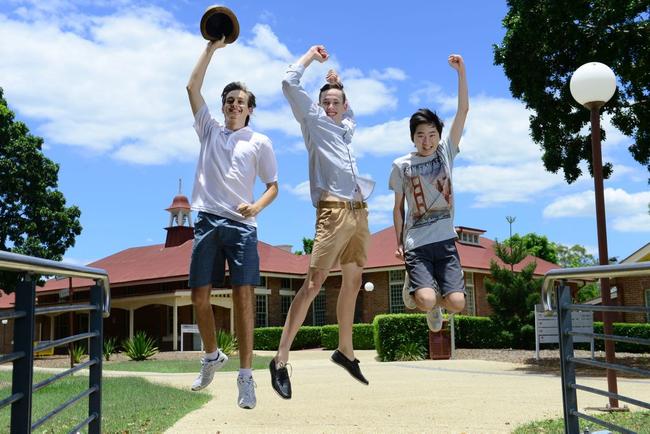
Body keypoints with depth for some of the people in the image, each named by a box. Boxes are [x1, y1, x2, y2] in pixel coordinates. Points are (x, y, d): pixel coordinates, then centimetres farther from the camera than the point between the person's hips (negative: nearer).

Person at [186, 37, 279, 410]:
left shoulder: (259, 142, 12)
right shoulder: (210, 130, 18)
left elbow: (273, 186, 10)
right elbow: (193, 87, 12)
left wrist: (257, 206, -11)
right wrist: (212, 47, 11)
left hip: (242, 225, -2)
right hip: (208, 221, 3)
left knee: (244, 296, -11)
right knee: (200, 295, 2)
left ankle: (246, 377, -8)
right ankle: (213, 355, 26)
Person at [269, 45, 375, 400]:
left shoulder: (346, 128, 23)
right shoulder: (313, 121, 7)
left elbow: (350, 112, 48)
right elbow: (289, 83, -2)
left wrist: (337, 83, 36)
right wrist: (311, 54, 11)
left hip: (359, 212, 7)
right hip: (333, 211, -7)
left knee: (353, 283, 12)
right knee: (314, 282, -15)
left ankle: (345, 351, 25)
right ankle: (281, 359, -14)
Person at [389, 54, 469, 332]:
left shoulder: (446, 152, 5)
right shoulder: (401, 166, 2)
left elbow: (463, 110, -1)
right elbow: (398, 207, 9)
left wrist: (461, 72, -7)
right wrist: (399, 243, 3)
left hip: (445, 241, 2)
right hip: (416, 245, -2)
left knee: (457, 303, -13)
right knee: (427, 300, -21)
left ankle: (433, 303, 23)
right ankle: (413, 288, 16)